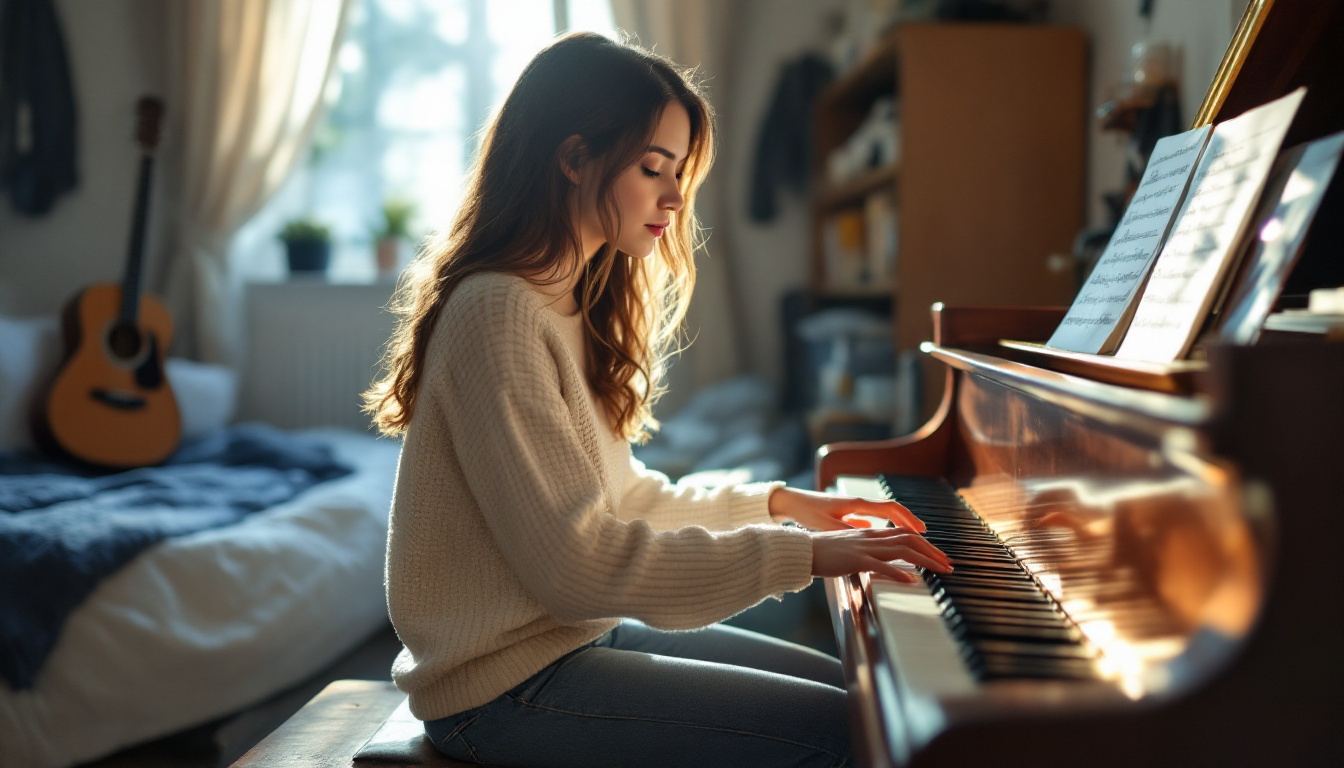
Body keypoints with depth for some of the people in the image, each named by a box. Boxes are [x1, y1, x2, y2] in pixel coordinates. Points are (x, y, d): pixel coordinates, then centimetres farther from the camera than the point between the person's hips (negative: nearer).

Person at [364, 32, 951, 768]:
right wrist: (799, 554, -23)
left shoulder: (571, 306, 11)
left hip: (580, 632, 10)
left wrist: (777, 503, 9)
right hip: (507, 683, -10)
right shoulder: (497, 313, -21)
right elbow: (578, 563, -26)